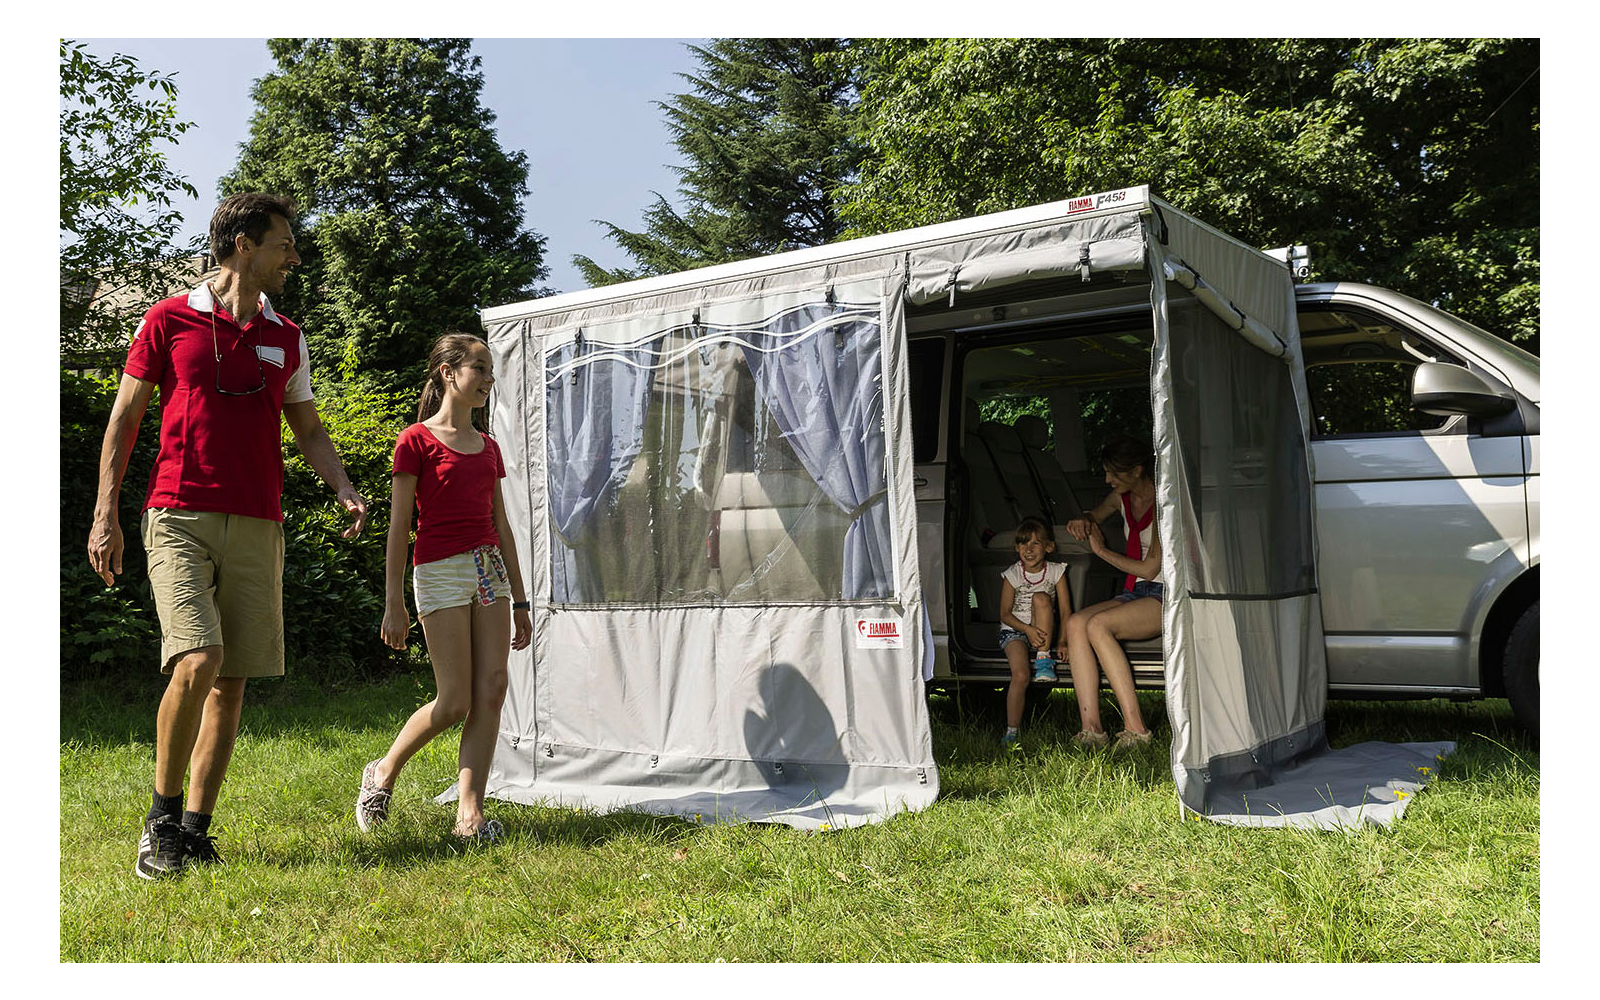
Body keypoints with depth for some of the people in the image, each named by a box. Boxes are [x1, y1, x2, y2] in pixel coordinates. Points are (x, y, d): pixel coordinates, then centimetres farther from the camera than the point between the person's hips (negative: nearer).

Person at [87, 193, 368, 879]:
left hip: (257, 526, 4)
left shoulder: (286, 338, 15)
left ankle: (196, 827, 13)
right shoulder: (169, 319, 5)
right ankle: (161, 819, 0)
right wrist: (104, 513, 0)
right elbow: (125, 416, 6)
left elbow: (308, 430, 19)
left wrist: (343, 489, 1)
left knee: (232, 679, 3)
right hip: (179, 517, -4)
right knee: (197, 660, -19)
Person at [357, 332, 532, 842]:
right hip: (441, 571, -6)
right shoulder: (416, 440, -3)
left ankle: (469, 813, 3)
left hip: (489, 571, 6)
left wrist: (519, 600, 15)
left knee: (491, 694, -3)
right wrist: (394, 603, -10)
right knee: (454, 702, -6)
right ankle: (383, 772, 19)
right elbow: (398, 524, -6)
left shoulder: (488, 447, 15)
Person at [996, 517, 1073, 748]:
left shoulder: (1056, 571, -4)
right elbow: (1005, 614, -4)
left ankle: (1044, 659, -23)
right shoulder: (1012, 575, -6)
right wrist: (1028, 629, -21)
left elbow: (1065, 611, -6)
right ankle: (1012, 730, -15)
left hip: (1044, 632, 1)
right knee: (1020, 676, -27)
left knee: (1040, 597, -29)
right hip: (1014, 630, -1)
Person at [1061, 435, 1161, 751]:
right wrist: (1081, 522, 6)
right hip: (1134, 594, 8)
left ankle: (1135, 727, -29)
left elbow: (1150, 568, -16)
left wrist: (1102, 550, -5)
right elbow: (1094, 517, 32)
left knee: (1098, 625, -31)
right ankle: (1091, 727, -27)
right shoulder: (1122, 497, 11)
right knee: (1076, 623, -20)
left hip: (1165, 596, -8)